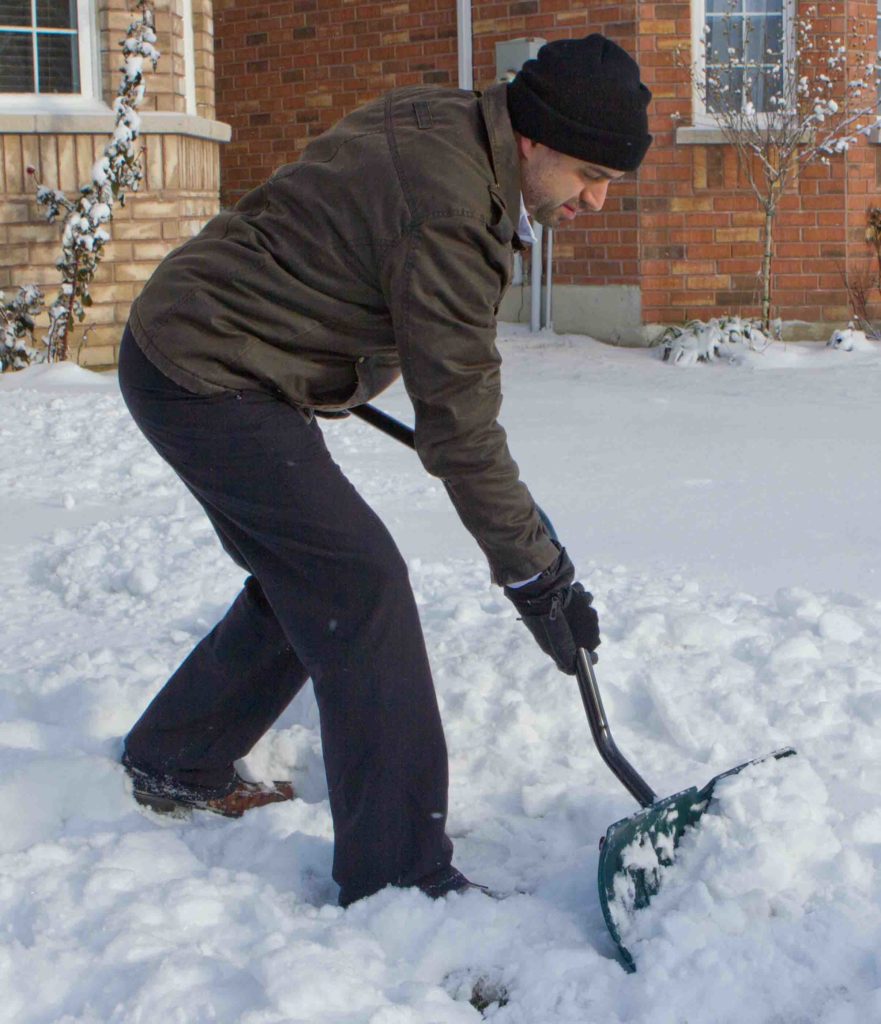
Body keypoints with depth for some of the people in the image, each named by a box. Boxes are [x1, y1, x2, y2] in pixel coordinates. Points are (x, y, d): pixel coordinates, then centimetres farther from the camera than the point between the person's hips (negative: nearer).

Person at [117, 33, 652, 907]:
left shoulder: (437, 121, 4)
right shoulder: (448, 209, -26)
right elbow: (457, 424, -22)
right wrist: (536, 574, -15)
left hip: (188, 353, 10)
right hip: (202, 376, -10)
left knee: (303, 582, 17)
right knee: (360, 588, -14)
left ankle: (173, 766, 34)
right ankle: (397, 878, -11)